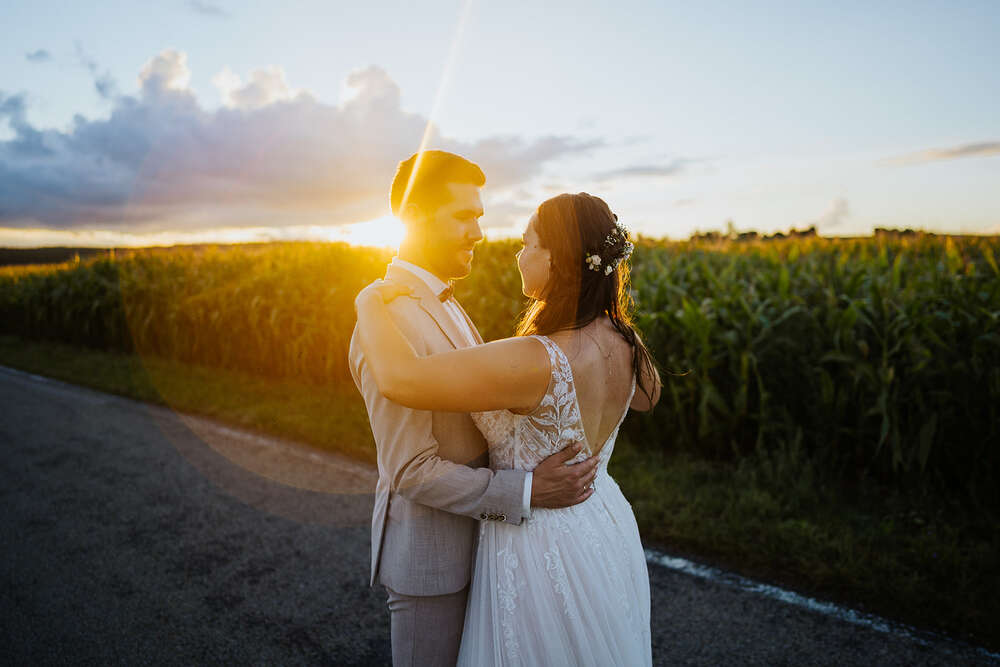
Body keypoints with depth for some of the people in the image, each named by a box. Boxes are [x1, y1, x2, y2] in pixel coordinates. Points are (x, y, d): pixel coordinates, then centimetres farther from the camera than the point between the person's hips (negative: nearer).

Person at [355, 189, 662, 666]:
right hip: (608, 535, 8)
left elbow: (399, 378, -38)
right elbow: (649, 394, 16)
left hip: (544, 550, -7)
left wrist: (370, 303, -20)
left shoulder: (537, 360, -34)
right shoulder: (622, 344, -8)